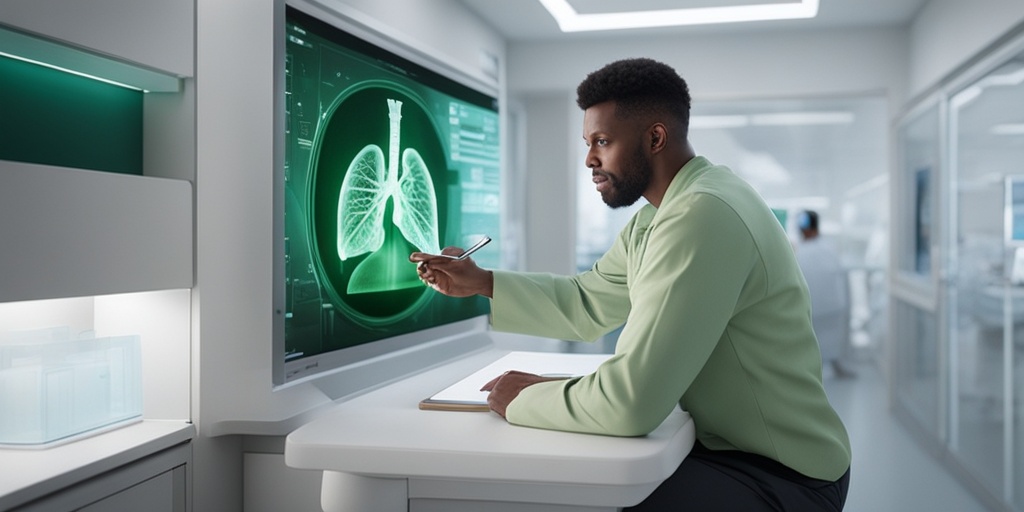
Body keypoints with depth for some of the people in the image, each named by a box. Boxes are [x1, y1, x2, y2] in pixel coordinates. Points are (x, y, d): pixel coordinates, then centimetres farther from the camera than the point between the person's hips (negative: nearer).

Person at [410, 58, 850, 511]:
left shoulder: (703, 216, -27)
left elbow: (628, 402, -31)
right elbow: (586, 304, 17)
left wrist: (522, 400, -14)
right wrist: (479, 282, 9)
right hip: (725, 444, 9)